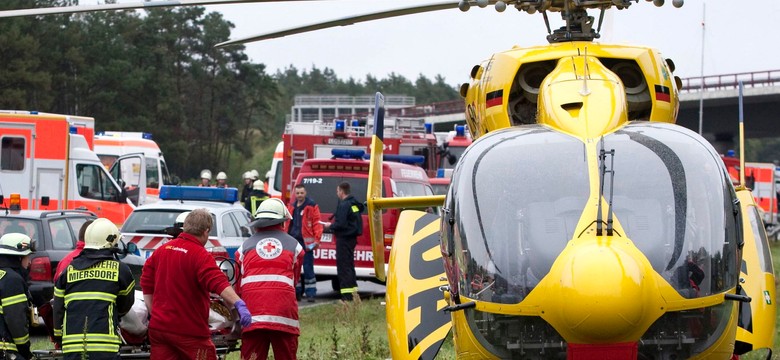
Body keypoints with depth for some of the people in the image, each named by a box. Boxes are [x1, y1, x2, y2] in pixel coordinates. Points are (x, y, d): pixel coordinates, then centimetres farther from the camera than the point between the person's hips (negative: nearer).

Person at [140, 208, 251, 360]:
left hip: (158, 327, 6)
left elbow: (147, 284, 13)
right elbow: (219, 283, -30)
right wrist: (239, 304, -40)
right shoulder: (200, 255, -14)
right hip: (189, 330, -6)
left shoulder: (161, 250, 9)